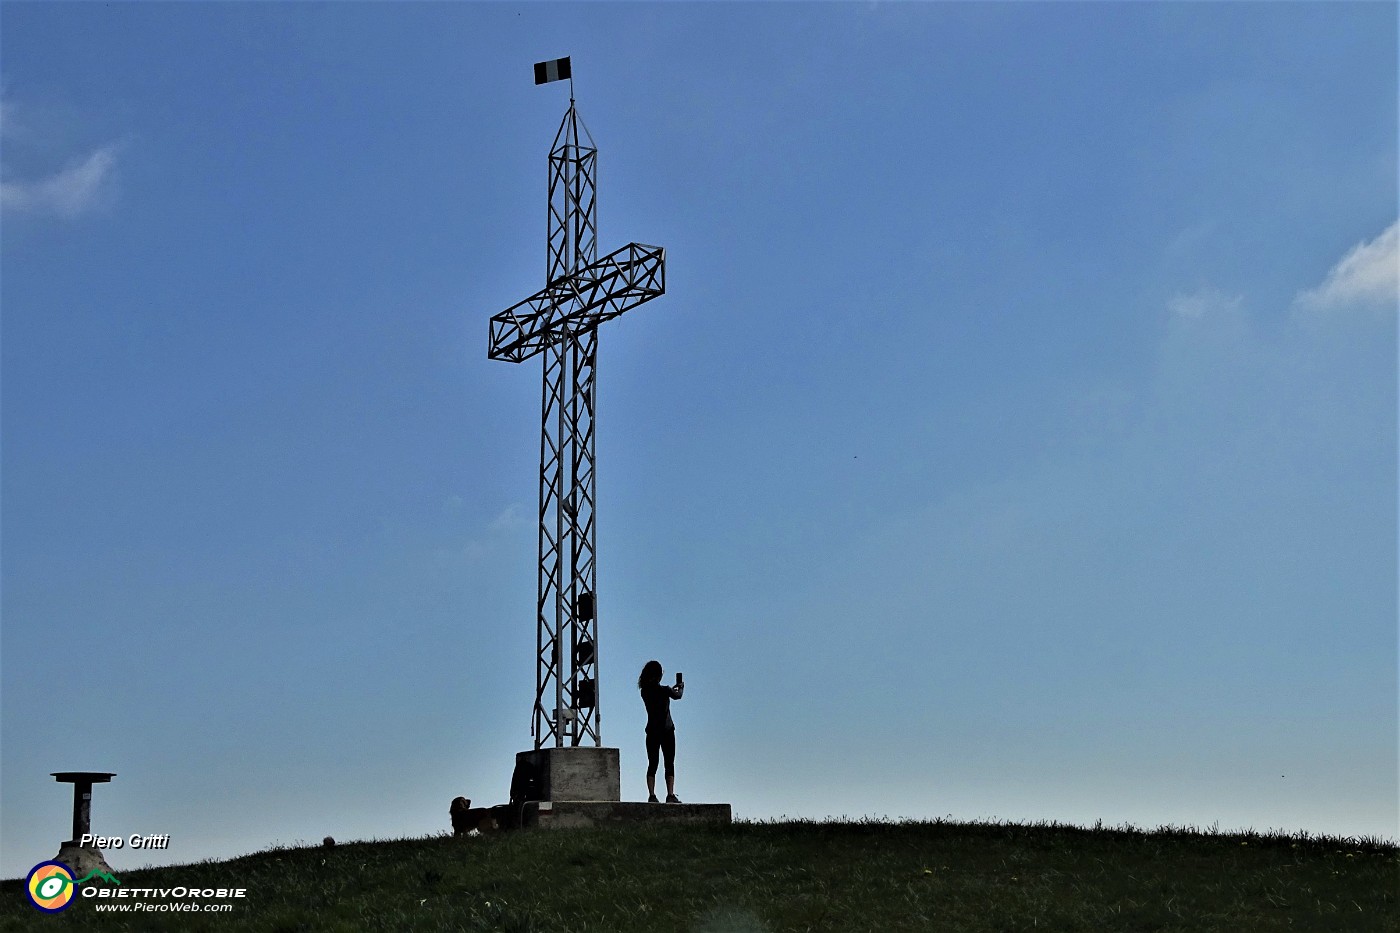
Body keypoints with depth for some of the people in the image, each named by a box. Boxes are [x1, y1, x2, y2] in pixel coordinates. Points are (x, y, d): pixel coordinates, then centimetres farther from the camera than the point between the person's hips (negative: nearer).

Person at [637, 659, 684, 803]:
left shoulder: (645, 691, 0)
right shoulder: (664, 690, -13)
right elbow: (677, 695, 9)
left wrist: (673, 688, 33)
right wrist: (681, 688, 31)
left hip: (652, 732, 4)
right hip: (667, 731, -4)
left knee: (652, 764, 6)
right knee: (669, 764, 1)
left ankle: (651, 795, -1)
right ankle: (670, 795, -5)